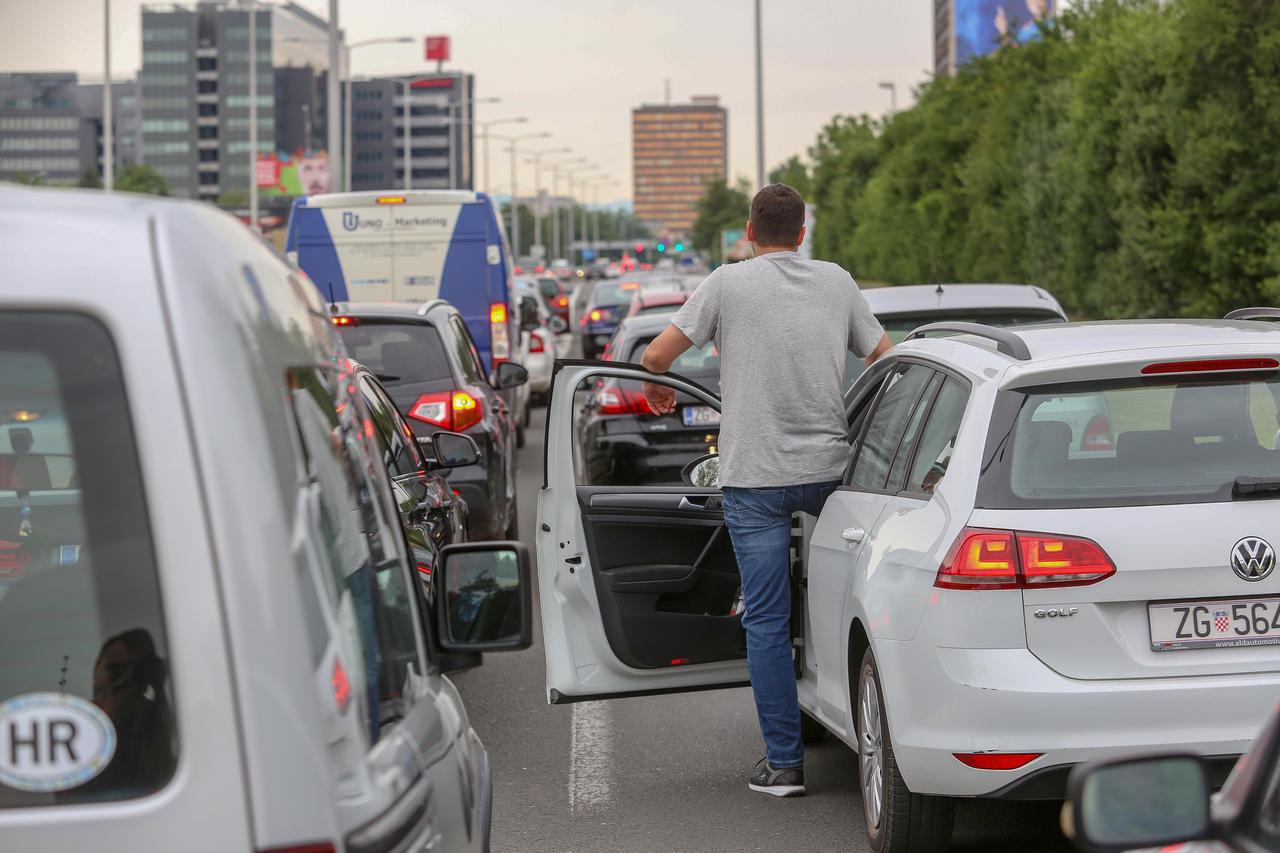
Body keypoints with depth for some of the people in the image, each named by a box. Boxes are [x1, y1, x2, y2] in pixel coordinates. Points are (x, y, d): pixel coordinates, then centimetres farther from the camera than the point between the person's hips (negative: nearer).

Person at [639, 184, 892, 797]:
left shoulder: (729, 283, -2)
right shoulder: (837, 282, 8)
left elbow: (658, 355, -3)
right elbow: (884, 357, 16)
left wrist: (658, 389, 19)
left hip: (755, 476, -3)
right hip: (828, 469, 3)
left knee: (766, 622, 2)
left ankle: (783, 762, 2)